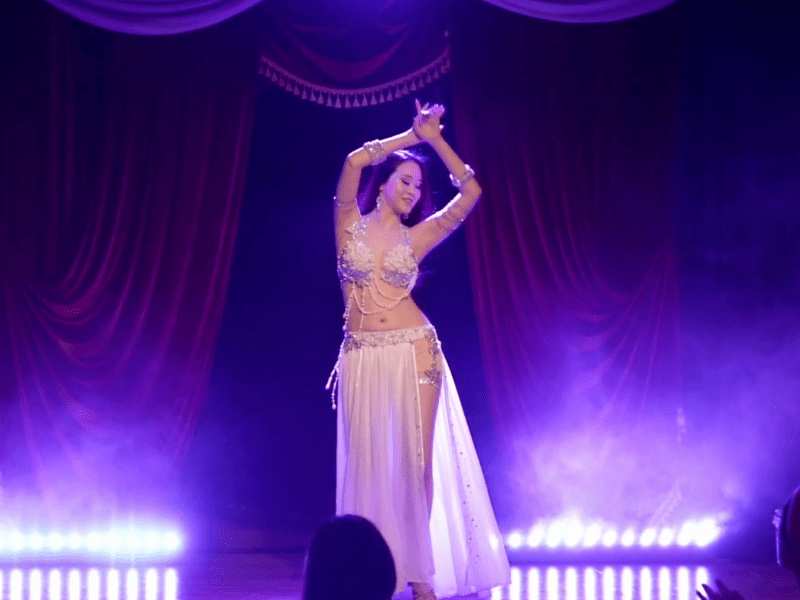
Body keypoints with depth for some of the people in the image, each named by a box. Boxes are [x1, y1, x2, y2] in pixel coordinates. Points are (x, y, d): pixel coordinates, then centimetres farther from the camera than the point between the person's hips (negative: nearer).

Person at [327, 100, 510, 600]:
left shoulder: (417, 237, 8)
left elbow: (470, 192, 3)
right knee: (369, 463, 1)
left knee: (415, 462, 0)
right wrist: (410, 136, 1)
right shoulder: (350, 224, 5)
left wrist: (434, 139, 5)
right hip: (363, 359, -1)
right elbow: (355, 161, -8)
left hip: (414, 353, 1)